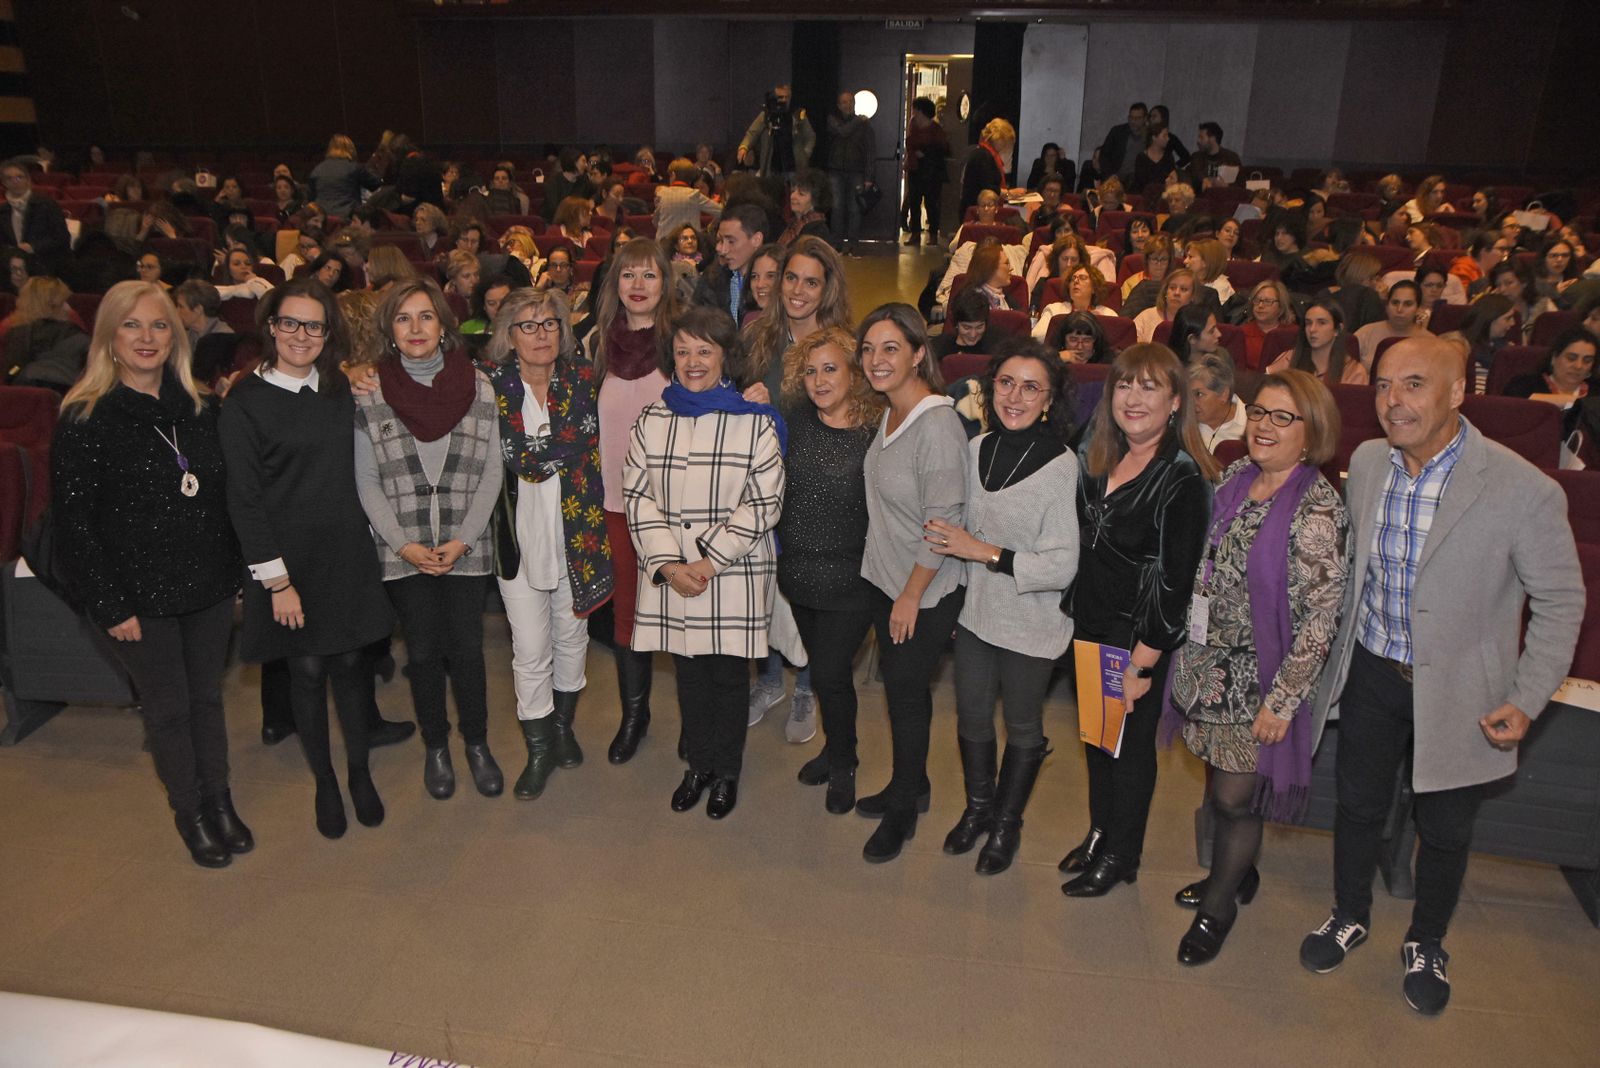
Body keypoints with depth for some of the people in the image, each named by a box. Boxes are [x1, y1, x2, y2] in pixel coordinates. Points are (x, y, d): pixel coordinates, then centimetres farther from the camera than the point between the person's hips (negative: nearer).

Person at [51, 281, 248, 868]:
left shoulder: (198, 410, 5)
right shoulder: (85, 419, -11)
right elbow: (73, 522, -11)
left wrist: (235, 572, 6)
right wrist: (109, 606, -13)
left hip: (209, 586, 4)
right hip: (142, 596, -4)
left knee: (207, 694, 16)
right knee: (167, 705, 10)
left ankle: (219, 801, 33)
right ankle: (190, 811, 29)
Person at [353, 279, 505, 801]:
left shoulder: (478, 386, 0)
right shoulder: (368, 393, 0)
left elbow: (492, 472, 0)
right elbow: (366, 481, 1)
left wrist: (463, 540, -8)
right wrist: (403, 544, -8)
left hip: (466, 547, 0)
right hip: (403, 550, 0)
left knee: (466, 651, 2)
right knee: (423, 652, 8)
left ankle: (477, 744, 25)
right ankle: (435, 747, 29)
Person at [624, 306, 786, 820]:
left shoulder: (755, 422, -6)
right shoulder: (651, 419, 4)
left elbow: (765, 503, -9)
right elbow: (638, 496, 1)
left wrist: (709, 562, -14)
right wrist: (668, 564, -11)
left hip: (735, 575, -2)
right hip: (671, 574, 3)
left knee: (729, 674, 9)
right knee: (689, 672, 14)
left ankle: (727, 771, 29)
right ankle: (698, 763, 35)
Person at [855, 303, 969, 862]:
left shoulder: (937, 424, -23)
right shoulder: (889, 414, 4)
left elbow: (943, 522, -22)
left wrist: (911, 595, -15)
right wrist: (891, 588, 13)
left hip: (926, 591, -8)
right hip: (884, 579, 8)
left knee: (906, 692, 5)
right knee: (902, 686, 20)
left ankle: (903, 808, 25)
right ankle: (911, 785, 39)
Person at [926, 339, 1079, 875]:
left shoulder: (1062, 467, -20)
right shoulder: (977, 449, -3)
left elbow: (1061, 567, -22)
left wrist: (984, 552, -24)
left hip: (1031, 624, -5)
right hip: (975, 612, 5)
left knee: (1022, 728, 16)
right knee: (971, 718, 20)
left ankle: (1007, 823, 39)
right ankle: (977, 807, 45)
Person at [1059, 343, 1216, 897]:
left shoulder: (1182, 478, -20)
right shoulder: (1098, 458, 2)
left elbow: (1174, 580, -20)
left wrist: (1142, 662, -19)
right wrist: (1073, 607, 10)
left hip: (1139, 635, -6)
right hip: (1090, 622, 7)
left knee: (1129, 741, 10)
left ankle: (1120, 856, 30)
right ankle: (1099, 831, 40)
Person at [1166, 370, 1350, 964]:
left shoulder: (1317, 511, -18)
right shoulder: (1235, 479, 4)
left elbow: (1320, 617, -17)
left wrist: (1282, 701, -16)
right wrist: (1185, 648, 15)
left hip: (1261, 681, -6)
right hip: (1208, 666, 6)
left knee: (1234, 799, 6)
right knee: (1221, 786, 18)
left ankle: (1218, 907, 29)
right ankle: (1238, 874, 43)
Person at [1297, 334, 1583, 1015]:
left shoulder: (1525, 491, -22)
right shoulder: (1366, 462, -7)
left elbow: (1560, 601, -10)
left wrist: (1527, 702, -13)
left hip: (1457, 693, -3)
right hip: (1370, 672, 3)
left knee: (1444, 830, 16)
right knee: (1358, 806, 19)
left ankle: (1426, 944, 42)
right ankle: (1350, 916, 44)